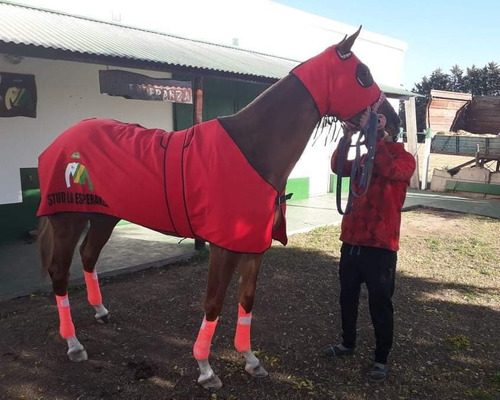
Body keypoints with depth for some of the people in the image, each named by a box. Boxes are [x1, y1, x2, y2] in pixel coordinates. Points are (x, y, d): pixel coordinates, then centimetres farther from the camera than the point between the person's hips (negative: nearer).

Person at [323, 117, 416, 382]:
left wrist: (379, 138, -20)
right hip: (351, 240, 6)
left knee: (380, 303, 4)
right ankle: (348, 343, 35)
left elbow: (391, 170, -26)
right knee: (347, 296, 16)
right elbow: (338, 168, -2)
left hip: (380, 245, -6)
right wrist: (347, 137, -11)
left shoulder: (405, 159, -2)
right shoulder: (364, 159, 15)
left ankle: (381, 359, 20)